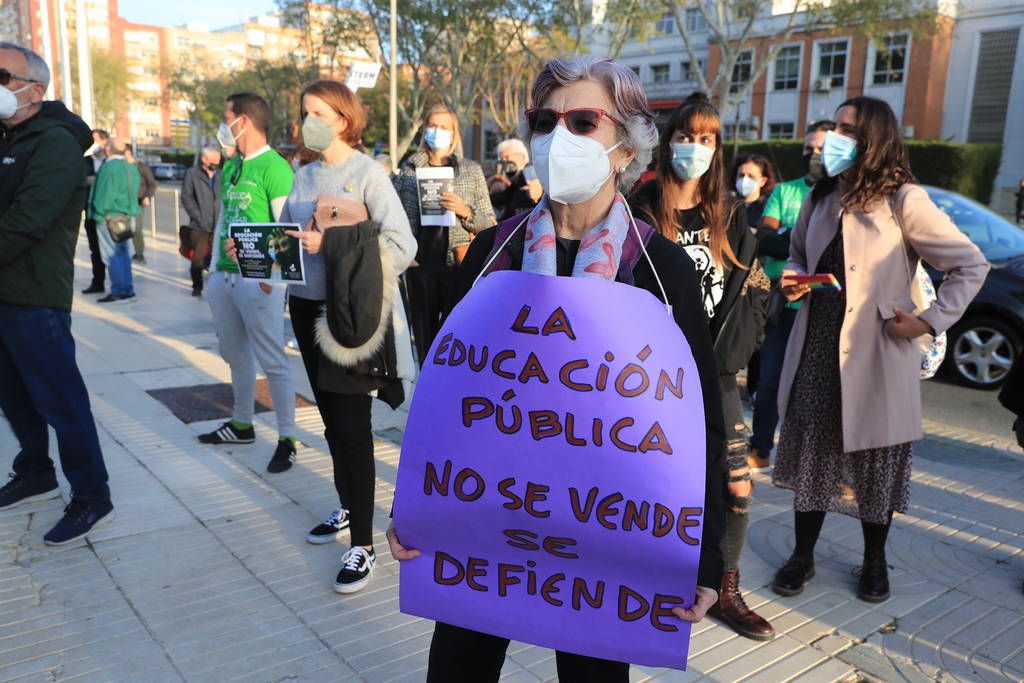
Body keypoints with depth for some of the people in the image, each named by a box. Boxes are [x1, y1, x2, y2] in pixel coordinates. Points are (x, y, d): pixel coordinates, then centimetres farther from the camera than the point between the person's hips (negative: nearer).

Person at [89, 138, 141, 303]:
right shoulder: (131, 167, 11)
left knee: (111, 255, -3)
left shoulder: (108, 167, -15)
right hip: (126, 216, 8)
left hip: (110, 216, -8)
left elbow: (105, 194, -17)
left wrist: (99, 213, -11)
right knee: (123, 253, 14)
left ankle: (119, 290, -3)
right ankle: (128, 289, 17)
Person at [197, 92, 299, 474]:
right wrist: (214, 268, 18)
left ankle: (287, 439, 3)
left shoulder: (274, 167, -11)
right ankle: (242, 424, 31)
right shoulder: (229, 168, 15)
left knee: (272, 360, -5)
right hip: (224, 275, 9)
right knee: (235, 354, 17)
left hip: (258, 278, -9)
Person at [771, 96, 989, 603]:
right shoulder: (821, 198, 8)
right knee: (809, 452, 9)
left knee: (876, 461, 10)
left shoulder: (903, 200, -8)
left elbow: (971, 265, -4)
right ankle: (802, 556, 24)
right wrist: (793, 278, 1)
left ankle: (874, 562, 30)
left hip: (876, 354, -4)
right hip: (817, 349, 4)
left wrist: (931, 321, -11)